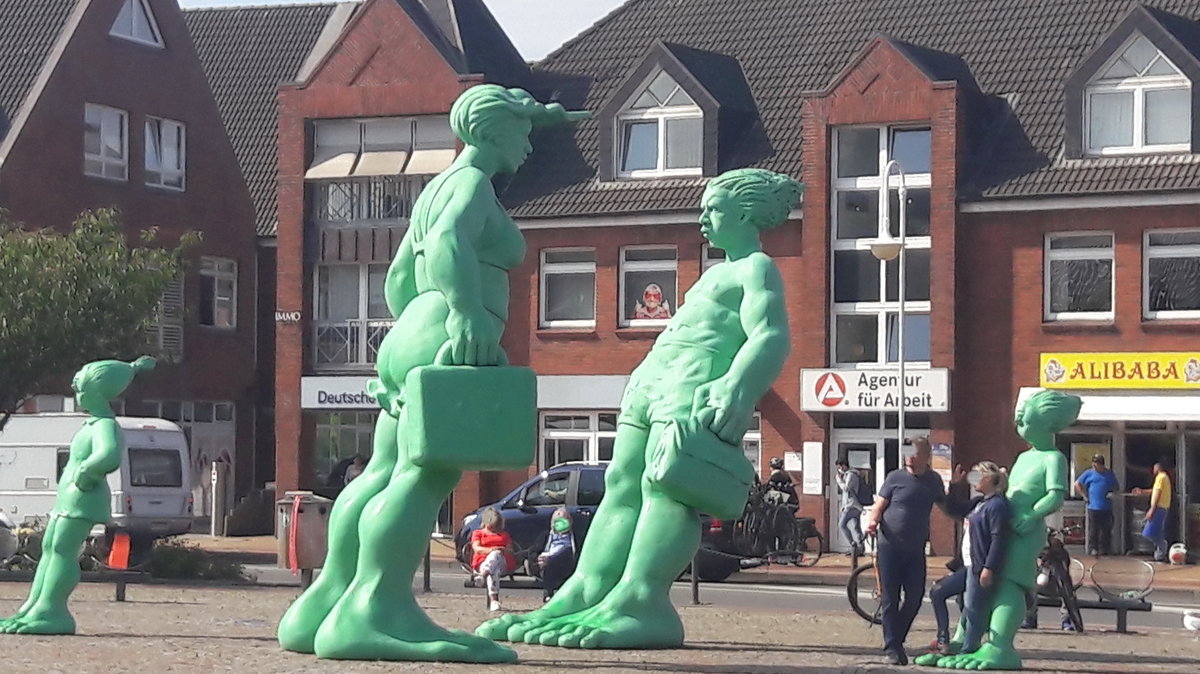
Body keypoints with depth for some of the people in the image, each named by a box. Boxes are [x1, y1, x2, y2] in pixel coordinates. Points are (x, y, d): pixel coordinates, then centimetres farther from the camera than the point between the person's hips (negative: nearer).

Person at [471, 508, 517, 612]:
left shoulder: (504, 535, 32)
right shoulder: (478, 533, 22)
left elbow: (510, 550, 18)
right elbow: (476, 548, 2)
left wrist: (505, 551, -9)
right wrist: (490, 550, -19)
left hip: (502, 563, 2)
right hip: (481, 563, -2)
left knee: (496, 554, -37)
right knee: (493, 572, -39)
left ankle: (485, 572, -57)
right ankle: (494, 600, -51)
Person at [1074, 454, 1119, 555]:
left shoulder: (1110, 474, 13)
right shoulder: (1089, 473, 7)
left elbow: (1117, 488, 22)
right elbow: (1077, 484, 11)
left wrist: (1112, 494, 1)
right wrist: (1084, 496, 2)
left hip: (1106, 508, 2)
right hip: (1093, 508, -2)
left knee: (1106, 531, 2)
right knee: (1093, 531, -3)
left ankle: (1104, 550, 8)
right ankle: (1093, 549, 2)